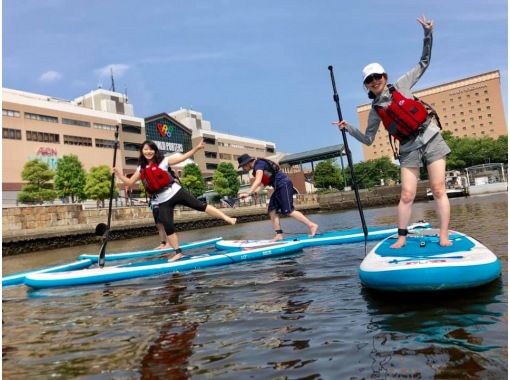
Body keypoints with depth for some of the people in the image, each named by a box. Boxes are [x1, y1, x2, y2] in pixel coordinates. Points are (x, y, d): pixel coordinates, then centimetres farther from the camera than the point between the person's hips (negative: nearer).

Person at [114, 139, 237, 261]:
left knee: (200, 205, -6)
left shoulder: (163, 161, -2)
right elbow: (130, 182, 12)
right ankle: (178, 252, 6)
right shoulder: (141, 169, 7)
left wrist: (196, 148, -13)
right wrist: (119, 174, -2)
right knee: (168, 226, -3)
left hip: (176, 192, -2)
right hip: (162, 202, 3)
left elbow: (182, 157, -5)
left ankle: (226, 218, 1)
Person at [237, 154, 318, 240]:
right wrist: (253, 192, -5)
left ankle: (312, 225, -8)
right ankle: (279, 234, 7)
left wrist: (248, 193, -28)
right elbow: (262, 184, 10)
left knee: (288, 211, -13)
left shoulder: (259, 164, -11)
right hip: (279, 187, 10)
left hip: (284, 185, -10)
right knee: (272, 211, 6)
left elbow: (258, 181, -24)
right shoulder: (256, 169, 19)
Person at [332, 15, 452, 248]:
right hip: (409, 149, 1)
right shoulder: (375, 111, 5)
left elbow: (424, 63, 9)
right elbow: (368, 139, 8)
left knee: (438, 190, -6)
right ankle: (401, 238, 4)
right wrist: (348, 128, -4)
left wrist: (427, 33, 0)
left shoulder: (401, 85, 3)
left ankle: (443, 236, -2)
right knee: (407, 195, -4)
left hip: (430, 138, -1)